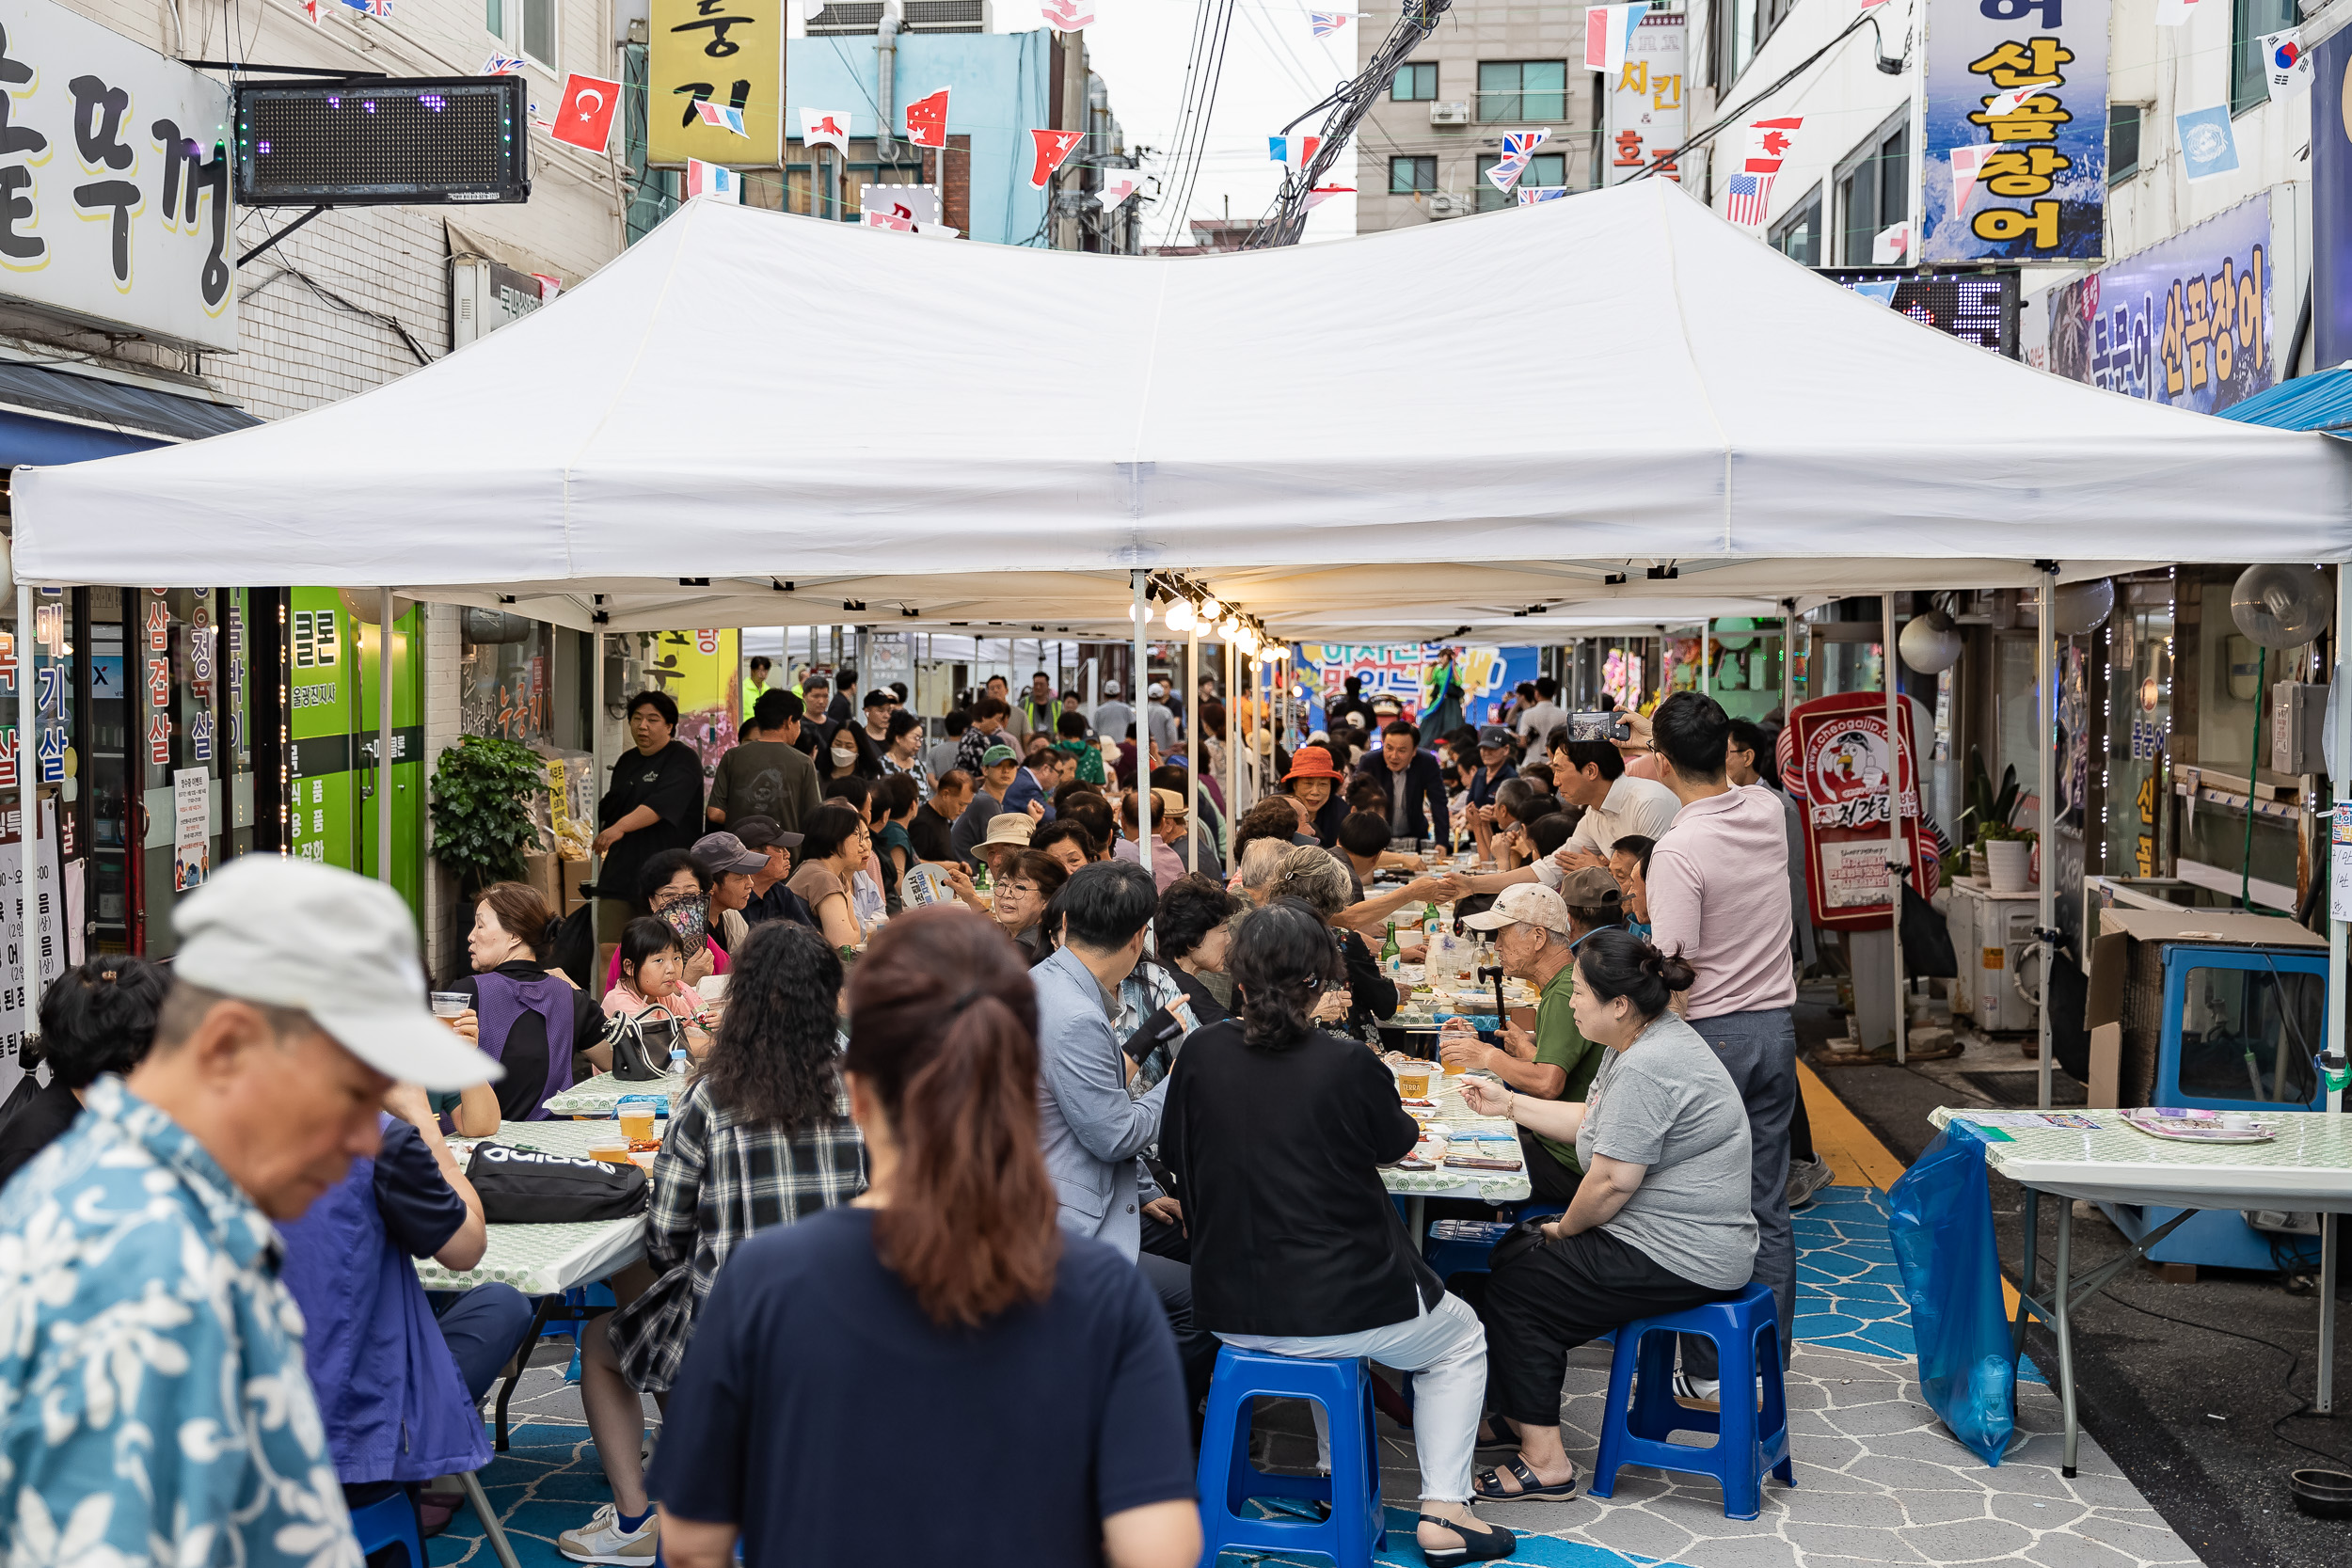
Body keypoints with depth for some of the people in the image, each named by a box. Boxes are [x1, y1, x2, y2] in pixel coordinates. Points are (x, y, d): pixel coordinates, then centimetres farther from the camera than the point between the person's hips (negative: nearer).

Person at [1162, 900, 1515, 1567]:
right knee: (1461, 1338, 25)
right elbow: (1399, 1142, 3)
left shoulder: (1202, 1053, -8)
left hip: (1229, 1310, 5)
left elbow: (1174, 1154, 8)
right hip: (1334, 1309, -5)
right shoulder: (1348, 1066, -17)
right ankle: (1443, 1512, 17)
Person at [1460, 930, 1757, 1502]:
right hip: (1688, 1245, 11)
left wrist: (1564, 1230, -6)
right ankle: (1516, 1416, 24)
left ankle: (1544, 1460, 2)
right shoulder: (1643, 1042, 9)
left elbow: (1612, 1180, -24)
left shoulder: (1645, 1068, -25)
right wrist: (1509, 1104, 18)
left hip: (1676, 1259, -11)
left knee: (1513, 1287, -3)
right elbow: (1592, 1121, 20)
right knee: (1515, 1253, 16)